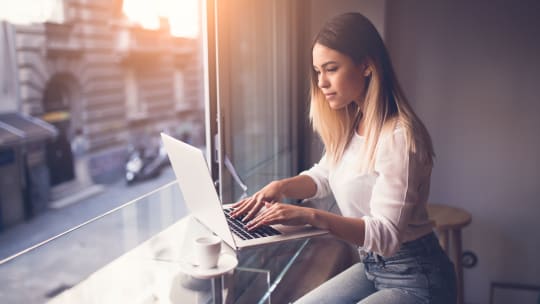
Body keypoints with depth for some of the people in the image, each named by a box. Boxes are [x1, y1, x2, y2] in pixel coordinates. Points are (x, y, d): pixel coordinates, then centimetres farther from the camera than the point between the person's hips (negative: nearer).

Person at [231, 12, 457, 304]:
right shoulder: (350, 125, 3)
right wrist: (281, 186, -3)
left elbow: (387, 234, -27)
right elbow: (324, 175, 17)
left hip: (415, 278, -8)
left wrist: (311, 216, -36)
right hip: (372, 266, 8)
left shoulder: (399, 137, -25)